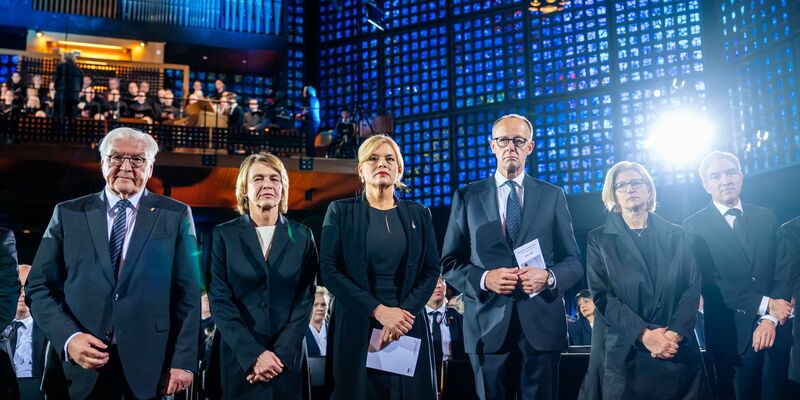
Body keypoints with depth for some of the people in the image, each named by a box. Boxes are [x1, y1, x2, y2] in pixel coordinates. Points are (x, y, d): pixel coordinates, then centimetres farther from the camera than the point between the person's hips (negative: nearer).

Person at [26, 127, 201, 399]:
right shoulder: (68, 214, 6)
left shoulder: (176, 216, 3)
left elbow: (187, 294, -1)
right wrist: (69, 337, -12)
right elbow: (39, 288, 4)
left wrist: (184, 362, -8)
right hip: (78, 370, 1)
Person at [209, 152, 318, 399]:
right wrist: (253, 354, -14)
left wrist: (280, 354, -12)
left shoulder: (302, 237, 3)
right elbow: (219, 300, -6)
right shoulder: (224, 235, 0)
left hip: (288, 359, 1)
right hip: (239, 358, -1)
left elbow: (305, 299, -2)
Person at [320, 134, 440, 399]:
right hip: (357, 328, -2)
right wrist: (378, 310, -15)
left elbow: (431, 270, 4)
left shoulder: (418, 214, 9)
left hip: (408, 326, 2)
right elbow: (329, 270, -6)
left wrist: (405, 311, -12)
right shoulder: (341, 211, 2)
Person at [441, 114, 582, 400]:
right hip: (488, 326, 0)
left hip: (542, 325, 1)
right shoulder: (467, 197, 6)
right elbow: (449, 263, 4)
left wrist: (548, 277, -13)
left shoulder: (552, 196, 8)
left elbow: (574, 262, 8)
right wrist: (483, 278, -14)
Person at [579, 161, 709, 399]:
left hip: (678, 352, 2)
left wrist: (675, 333, -12)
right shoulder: (599, 239, 3)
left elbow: (692, 286, 3)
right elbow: (602, 295, -5)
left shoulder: (674, 235, 10)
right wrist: (644, 334, -15)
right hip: (624, 353, -2)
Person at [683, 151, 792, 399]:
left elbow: (783, 271, 2)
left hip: (775, 329, 3)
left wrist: (770, 319, -12)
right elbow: (710, 282, -11)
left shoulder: (767, 218, 10)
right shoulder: (695, 226, -3)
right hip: (733, 335, -3)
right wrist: (764, 305, -15)